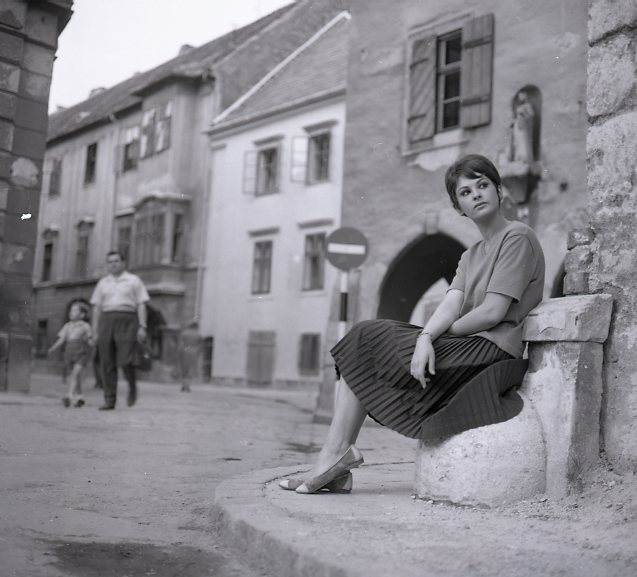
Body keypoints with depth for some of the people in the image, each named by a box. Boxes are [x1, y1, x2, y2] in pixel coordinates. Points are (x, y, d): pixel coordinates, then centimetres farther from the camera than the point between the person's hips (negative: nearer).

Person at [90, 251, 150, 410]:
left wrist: (142, 327, -7)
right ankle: (109, 400, 1)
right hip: (107, 321, 4)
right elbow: (96, 307, 15)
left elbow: (141, 305, 3)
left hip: (127, 321, -3)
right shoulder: (102, 283, 18)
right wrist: (95, 331, 7)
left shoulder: (134, 280, 9)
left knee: (125, 360, -17)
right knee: (107, 363, -2)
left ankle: (132, 387, 12)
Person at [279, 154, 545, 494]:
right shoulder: (471, 256, 23)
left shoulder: (517, 238, -4)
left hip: (490, 349, -9)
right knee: (363, 338, -2)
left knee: (366, 343, -10)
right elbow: (451, 305, 3)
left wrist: (444, 331, -1)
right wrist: (426, 337, -17)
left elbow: (493, 313, -14)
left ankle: (335, 454, -5)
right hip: (466, 349, 9)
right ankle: (336, 461, -12)